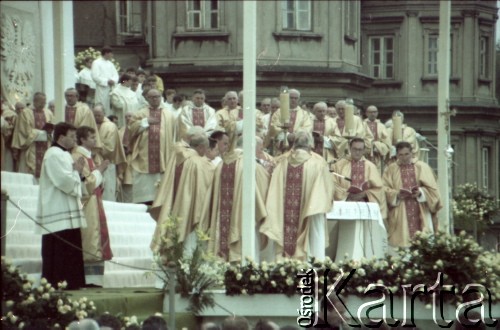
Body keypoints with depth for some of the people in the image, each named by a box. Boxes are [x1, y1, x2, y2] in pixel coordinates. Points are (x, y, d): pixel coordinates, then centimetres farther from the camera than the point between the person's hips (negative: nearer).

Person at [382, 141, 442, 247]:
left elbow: (432, 188, 5)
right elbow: (386, 190, 2)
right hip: (400, 215, 0)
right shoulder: (391, 169, 10)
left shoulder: (422, 167, 9)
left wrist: (421, 192, -14)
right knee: (402, 242, -8)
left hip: (420, 213, 0)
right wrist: (397, 194, -16)